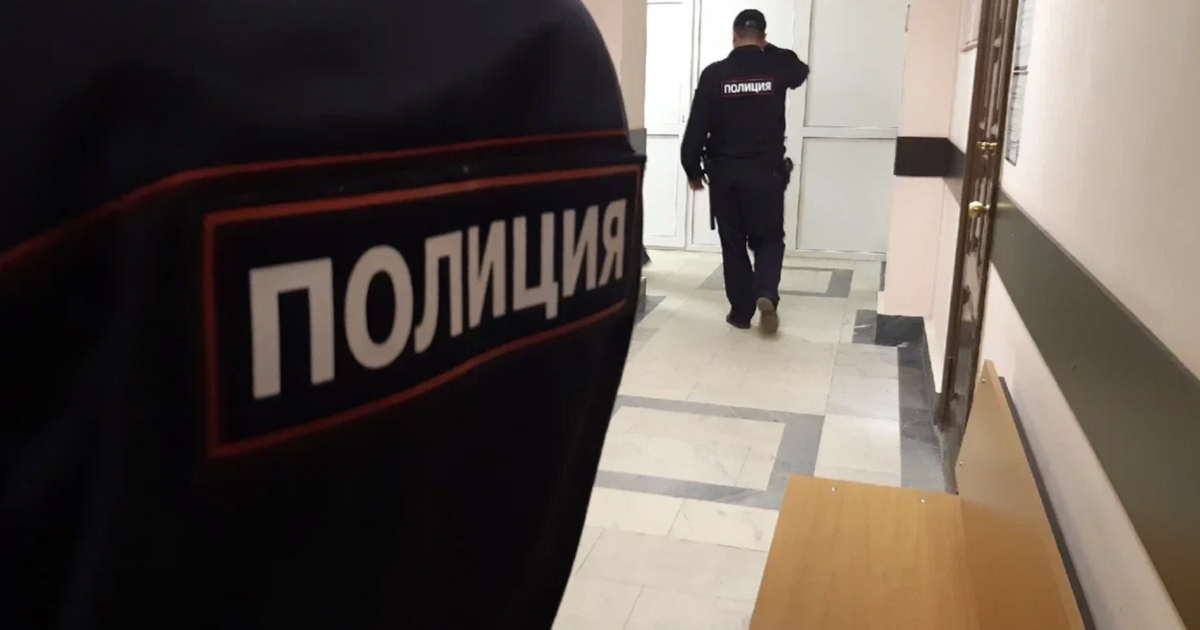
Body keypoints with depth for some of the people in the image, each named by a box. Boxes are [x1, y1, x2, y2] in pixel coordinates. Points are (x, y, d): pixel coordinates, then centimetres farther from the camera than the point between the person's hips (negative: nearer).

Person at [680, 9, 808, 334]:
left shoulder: (714, 74, -5)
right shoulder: (777, 69, -1)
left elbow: (696, 127, -5)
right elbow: (801, 70, 25)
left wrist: (693, 169, 7)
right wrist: (767, 50, 27)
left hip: (724, 173, 0)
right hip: (766, 173, 0)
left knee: (733, 244, 11)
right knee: (769, 239, 12)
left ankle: (741, 310, 14)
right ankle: (766, 294, -12)